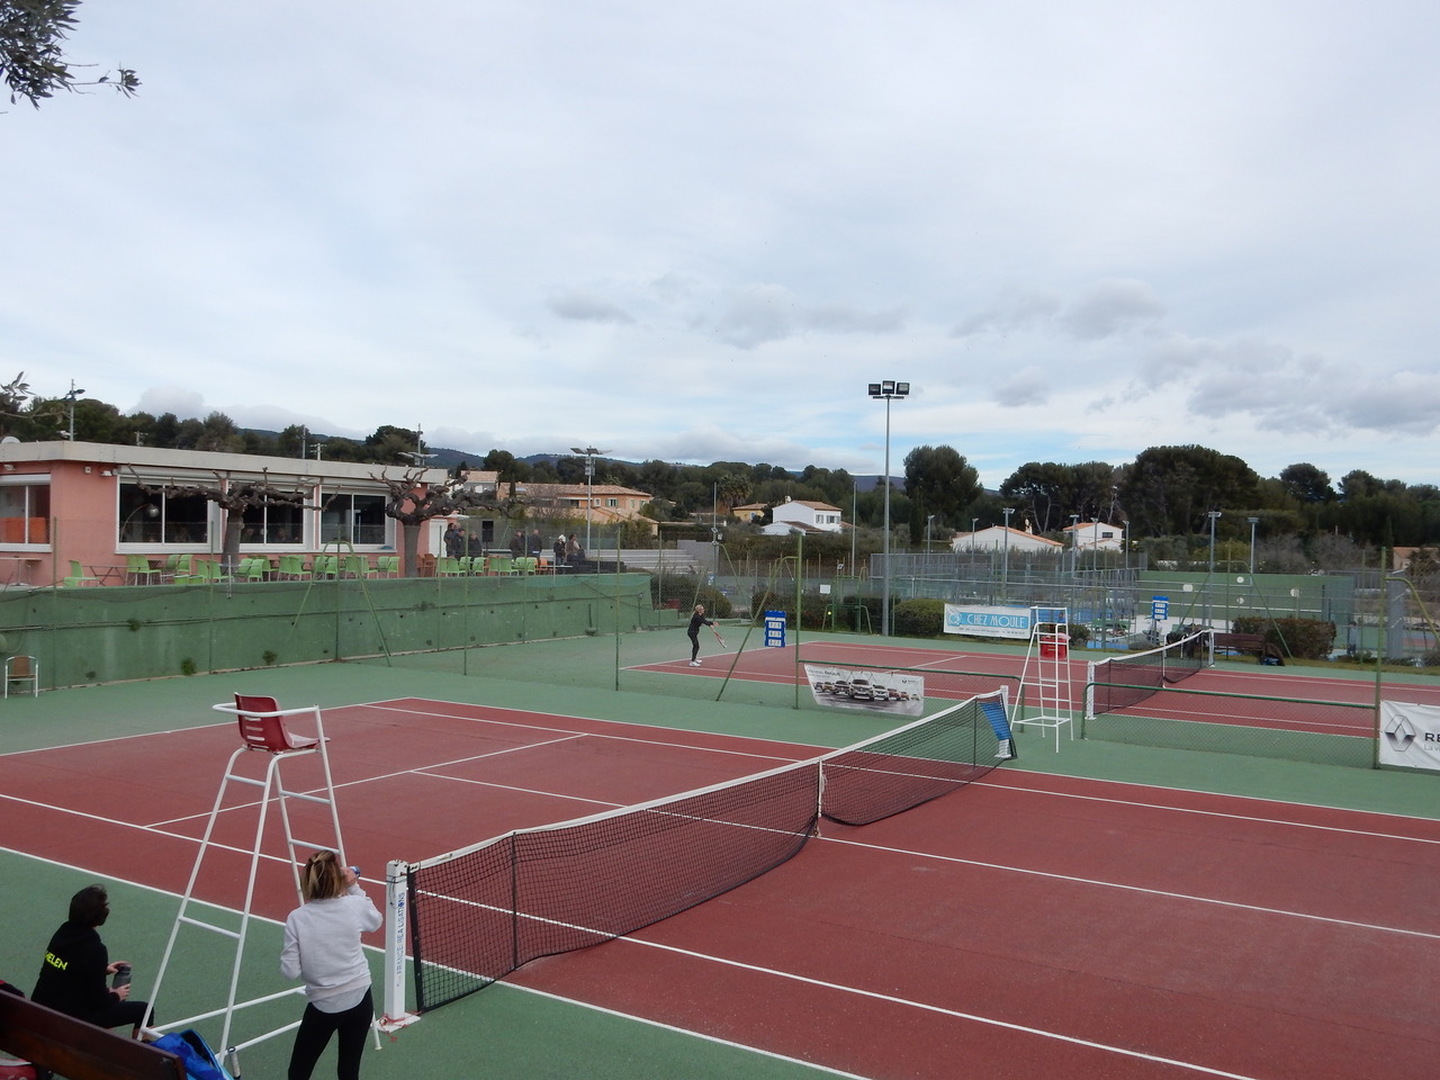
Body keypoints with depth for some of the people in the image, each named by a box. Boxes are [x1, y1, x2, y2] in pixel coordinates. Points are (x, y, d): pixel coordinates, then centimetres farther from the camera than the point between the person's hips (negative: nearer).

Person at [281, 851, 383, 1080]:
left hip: (323, 1004, -2)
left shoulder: (297, 918, -14)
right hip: (359, 998, 2)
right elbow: (377, 921, 14)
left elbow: (290, 971, -10)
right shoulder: (355, 905, -10)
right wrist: (355, 887, 13)